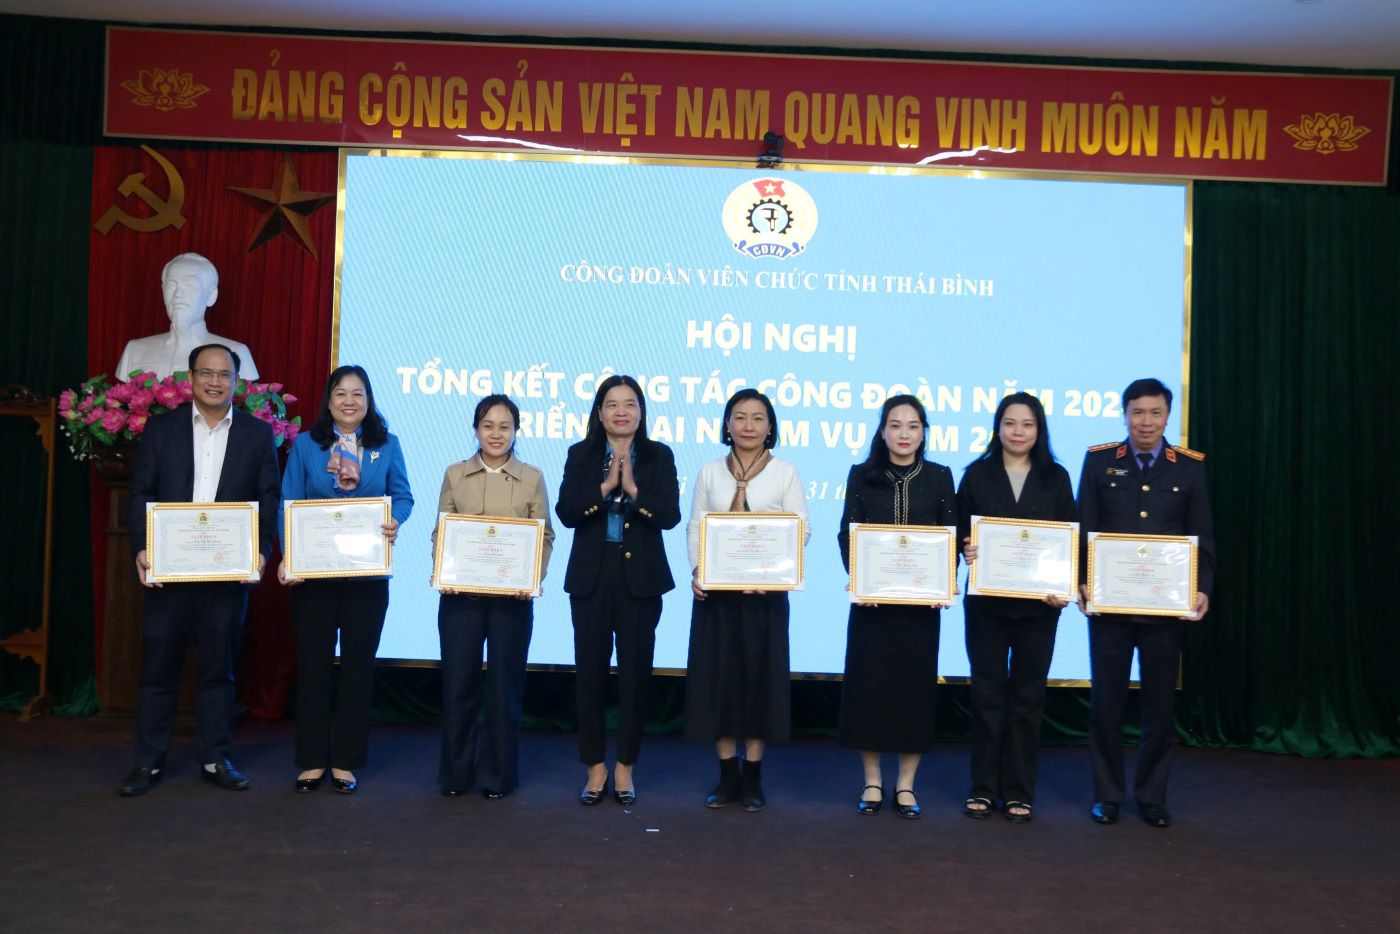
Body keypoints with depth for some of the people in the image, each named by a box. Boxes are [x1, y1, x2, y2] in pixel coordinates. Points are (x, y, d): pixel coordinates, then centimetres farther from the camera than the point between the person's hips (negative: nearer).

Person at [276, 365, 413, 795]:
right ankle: (312, 760, 17)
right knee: (313, 663, 6)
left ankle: (346, 761, 18)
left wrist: (394, 522, -19)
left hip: (367, 573, 1)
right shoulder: (305, 444, 4)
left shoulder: (386, 445, 6)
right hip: (314, 572, 0)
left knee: (359, 663, 6)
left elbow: (403, 497, 4)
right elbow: (289, 504, 0)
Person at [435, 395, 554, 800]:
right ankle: (455, 773, 20)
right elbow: (441, 532, 7)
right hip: (461, 594, 1)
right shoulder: (455, 474, 7)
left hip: (512, 596, -1)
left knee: (504, 683, 6)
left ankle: (498, 775, 19)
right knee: (458, 682, 4)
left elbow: (545, 537, 2)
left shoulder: (532, 478, 4)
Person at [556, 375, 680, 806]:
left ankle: (624, 766, 19)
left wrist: (633, 489, -19)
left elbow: (670, 515, -8)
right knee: (590, 671, 5)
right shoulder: (581, 455, 5)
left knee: (635, 672, 5)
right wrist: (605, 487, -17)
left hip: (640, 578, -1)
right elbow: (565, 512, -8)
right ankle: (595, 766, 18)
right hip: (591, 577, 1)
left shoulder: (658, 456, 3)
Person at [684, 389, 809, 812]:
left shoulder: (785, 473, 3)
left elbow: (801, 531, -3)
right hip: (714, 588, 2)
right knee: (717, 674, 4)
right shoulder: (710, 472, 9)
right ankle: (728, 774, 16)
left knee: (760, 674, 2)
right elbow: (694, 527, 7)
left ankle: (753, 776, 14)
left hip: (765, 590, -2)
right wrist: (696, 570, -10)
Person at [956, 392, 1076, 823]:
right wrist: (967, 551, -18)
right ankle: (983, 788, 16)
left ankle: (1019, 792, 17)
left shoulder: (1055, 477, 5)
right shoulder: (977, 474, 4)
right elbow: (960, 532, 4)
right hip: (986, 601, 0)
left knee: (1028, 697, 7)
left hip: (1038, 602, 1)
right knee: (987, 694, 5)